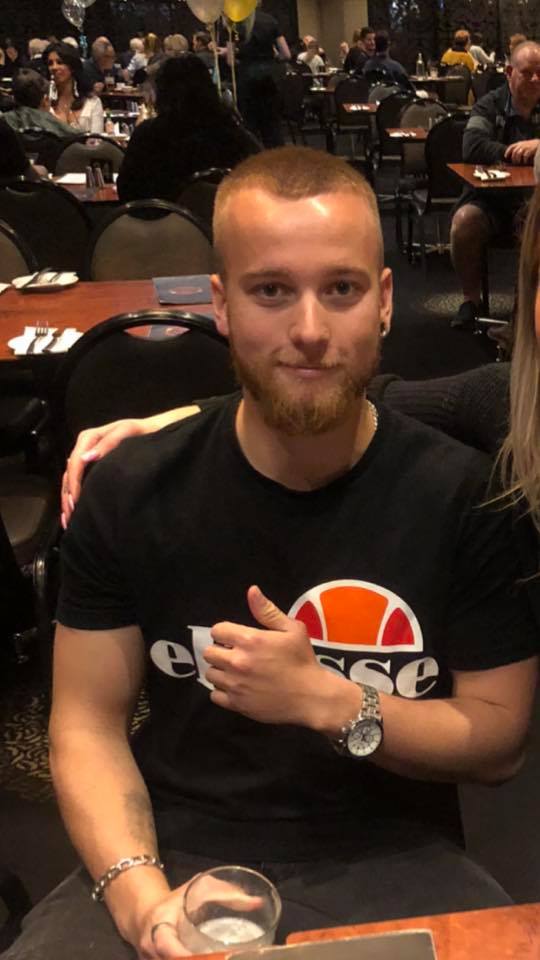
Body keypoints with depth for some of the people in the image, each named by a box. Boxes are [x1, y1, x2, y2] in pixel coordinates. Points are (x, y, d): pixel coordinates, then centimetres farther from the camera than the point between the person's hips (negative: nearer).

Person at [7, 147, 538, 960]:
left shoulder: (466, 495, -9)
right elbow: (88, 723, -1)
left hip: (389, 859, 0)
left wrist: (326, 702, -18)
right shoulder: (133, 492, -5)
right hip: (178, 853, 1)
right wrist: (138, 892, -18)